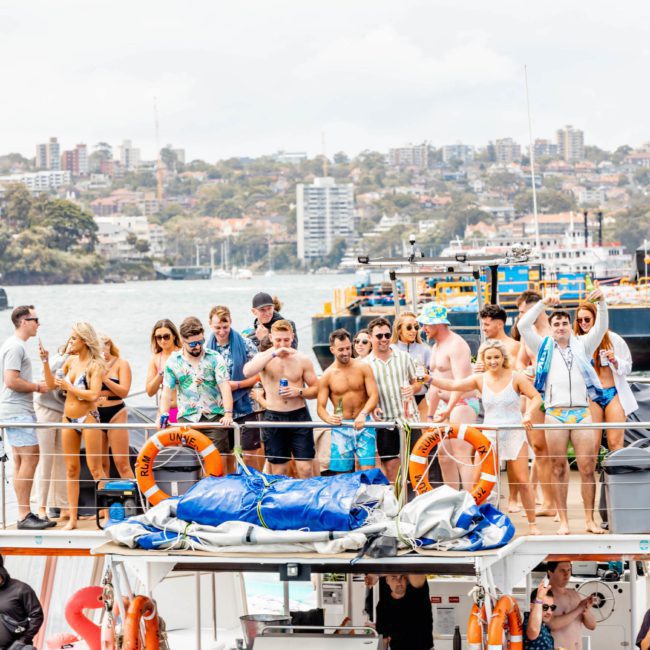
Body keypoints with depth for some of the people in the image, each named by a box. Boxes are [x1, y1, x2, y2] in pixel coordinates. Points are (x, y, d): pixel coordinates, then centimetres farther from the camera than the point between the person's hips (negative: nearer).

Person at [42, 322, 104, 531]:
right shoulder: (70, 361, 8)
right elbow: (52, 384, 10)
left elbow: (93, 395, -21)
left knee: (95, 469, -4)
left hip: (88, 418, -7)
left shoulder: (95, 365, -11)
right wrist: (45, 362, 2)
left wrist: (68, 387, -15)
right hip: (69, 419, 7)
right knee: (71, 470, 8)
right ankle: (72, 519, 11)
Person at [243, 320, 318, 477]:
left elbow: (316, 389, 7)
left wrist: (299, 392, -13)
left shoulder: (302, 359, 3)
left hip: (299, 416, 0)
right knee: (278, 471, 5)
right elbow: (247, 372, -22)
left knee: (305, 469, -6)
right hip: (274, 417, 0)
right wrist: (273, 354, -25)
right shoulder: (263, 357, 1)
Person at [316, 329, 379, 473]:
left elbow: (374, 395, -7)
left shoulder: (363, 368, -1)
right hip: (341, 427, 0)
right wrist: (328, 418, -25)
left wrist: (363, 414, -26)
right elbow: (320, 407, -2)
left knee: (368, 470, -9)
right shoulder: (327, 376, -1)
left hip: (363, 425, 0)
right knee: (341, 473, 0)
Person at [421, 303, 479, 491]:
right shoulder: (436, 347, 17)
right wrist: (430, 415, 26)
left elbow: (461, 382, -26)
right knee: (444, 456, 10)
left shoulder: (456, 345, -14)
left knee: (462, 455, -16)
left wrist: (448, 410, -36)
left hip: (462, 404, -10)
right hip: (445, 405, 10)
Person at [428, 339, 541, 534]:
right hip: (489, 435, 2)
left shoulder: (516, 378, -5)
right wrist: (430, 379, -19)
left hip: (514, 435, -2)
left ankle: (532, 524, 10)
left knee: (522, 480, 1)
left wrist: (528, 414, -20)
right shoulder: (480, 379, 1)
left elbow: (536, 397, -3)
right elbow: (453, 385, -6)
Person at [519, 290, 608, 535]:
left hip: (582, 412, 1)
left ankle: (590, 520, 3)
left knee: (588, 467, -3)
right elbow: (523, 326, 4)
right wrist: (543, 304, -4)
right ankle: (563, 521, 5)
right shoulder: (544, 348, 13)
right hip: (555, 413, -1)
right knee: (558, 468, 1)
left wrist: (602, 303, -8)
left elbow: (601, 328, 6)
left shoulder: (582, 346, 16)